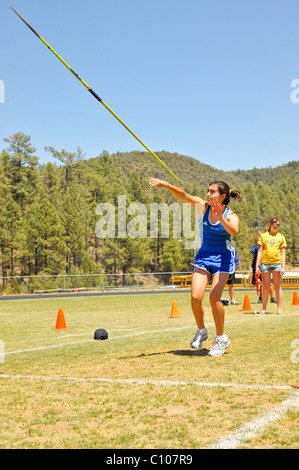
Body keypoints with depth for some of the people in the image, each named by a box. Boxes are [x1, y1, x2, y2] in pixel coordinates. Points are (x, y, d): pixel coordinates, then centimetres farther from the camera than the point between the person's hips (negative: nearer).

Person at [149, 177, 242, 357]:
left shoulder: (230, 215, -8)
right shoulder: (204, 206, 0)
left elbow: (234, 231, -30)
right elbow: (184, 195, -12)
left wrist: (221, 219, -46)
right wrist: (165, 185, -25)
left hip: (223, 258, -3)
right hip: (204, 256, 3)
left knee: (214, 298, -14)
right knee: (195, 297, -11)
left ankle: (221, 338, 5)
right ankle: (201, 331, 15)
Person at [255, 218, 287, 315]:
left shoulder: (281, 237, 11)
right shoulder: (263, 236, 9)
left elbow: (283, 254, 8)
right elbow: (260, 251, 6)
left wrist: (283, 267, -2)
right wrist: (257, 266, -1)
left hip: (277, 263, 1)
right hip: (265, 263, 0)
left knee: (278, 287, 1)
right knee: (266, 287, 1)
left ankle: (279, 309, 5)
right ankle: (264, 309, 9)